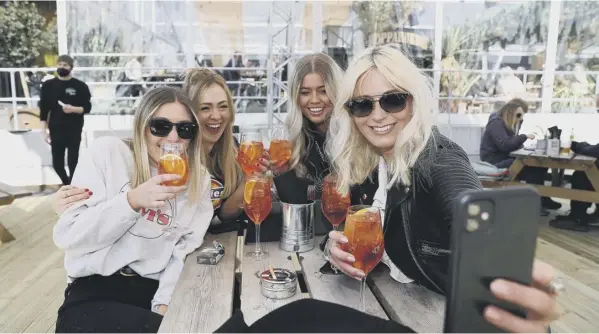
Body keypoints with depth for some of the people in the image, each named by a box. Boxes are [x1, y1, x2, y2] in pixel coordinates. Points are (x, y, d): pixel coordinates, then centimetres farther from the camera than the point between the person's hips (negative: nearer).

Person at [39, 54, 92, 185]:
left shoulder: (80, 86, 0)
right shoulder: (48, 85, 5)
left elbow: (87, 108, -1)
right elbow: (43, 110, 6)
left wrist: (73, 109, -20)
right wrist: (44, 130, 0)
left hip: (74, 131, -2)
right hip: (56, 131, 2)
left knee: (73, 162, 1)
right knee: (57, 163, 8)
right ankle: (67, 184, 31)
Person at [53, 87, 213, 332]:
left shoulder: (199, 179, 4)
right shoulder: (108, 153, -5)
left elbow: (186, 250, -2)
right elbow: (66, 236, -10)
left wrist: (165, 303, -17)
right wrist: (131, 201, -22)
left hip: (156, 291, 4)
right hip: (93, 293, -3)